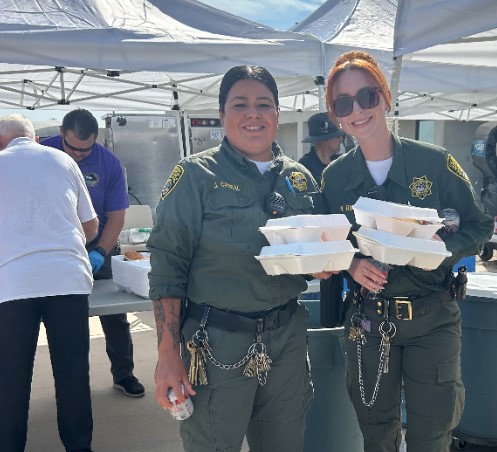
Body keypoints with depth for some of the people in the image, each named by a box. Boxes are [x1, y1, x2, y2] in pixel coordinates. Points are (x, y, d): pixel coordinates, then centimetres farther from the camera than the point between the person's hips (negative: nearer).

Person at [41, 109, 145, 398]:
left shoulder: (110, 163, -11)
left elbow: (116, 216, -8)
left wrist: (99, 253, -21)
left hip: (98, 247, 0)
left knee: (114, 313, 3)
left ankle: (123, 374, 17)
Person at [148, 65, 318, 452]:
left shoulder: (300, 178, 7)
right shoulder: (197, 175, -7)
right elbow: (167, 266, -10)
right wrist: (168, 355, -15)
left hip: (288, 340, 5)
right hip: (218, 344, -4)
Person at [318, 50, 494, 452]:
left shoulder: (434, 162, -8)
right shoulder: (335, 177, -2)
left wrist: (446, 247, -21)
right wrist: (350, 264, -15)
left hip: (432, 318, -1)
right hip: (366, 319, 2)